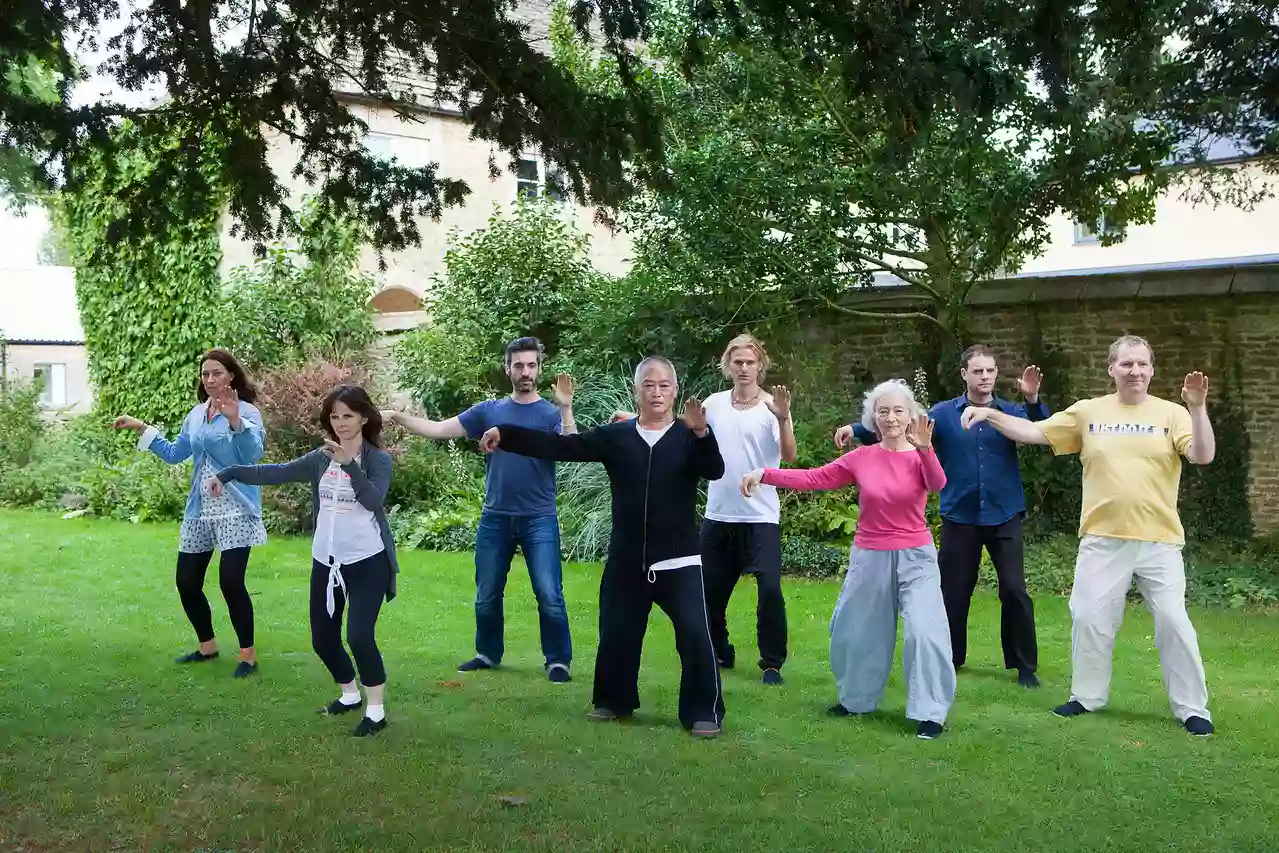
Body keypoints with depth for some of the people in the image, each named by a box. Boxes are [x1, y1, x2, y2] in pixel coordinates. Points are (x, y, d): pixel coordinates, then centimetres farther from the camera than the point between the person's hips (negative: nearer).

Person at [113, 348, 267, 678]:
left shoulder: (247, 411, -9)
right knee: (187, 581, 9)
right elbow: (175, 453, 22)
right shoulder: (195, 414, 11)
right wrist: (141, 429, 16)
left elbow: (254, 453, -25)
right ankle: (207, 646, 29)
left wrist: (235, 421, -38)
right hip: (199, 509, 7)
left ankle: (248, 654, 2)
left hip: (235, 509, -7)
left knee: (231, 581, -14)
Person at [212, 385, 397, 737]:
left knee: (359, 635, -15)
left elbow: (374, 500, -24)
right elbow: (276, 473, 3)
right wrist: (228, 474, -4)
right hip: (326, 561, 5)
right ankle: (349, 694, 36)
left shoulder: (378, 459, -8)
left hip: (367, 561, -5)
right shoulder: (321, 459, 5)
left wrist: (349, 463, -34)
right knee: (323, 638, 11)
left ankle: (376, 710, 2)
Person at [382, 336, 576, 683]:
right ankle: (488, 653, 32)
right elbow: (438, 430, 4)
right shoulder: (488, 411, 5)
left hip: (539, 520, -3)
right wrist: (397, 417, -5)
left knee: (549, 596, -7)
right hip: (495, 519, 3)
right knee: (487, 596, 13)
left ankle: (558, 660, 8)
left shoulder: (551, 414, -2)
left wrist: (566, 408, -28)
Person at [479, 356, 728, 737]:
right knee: (616, 634, 13)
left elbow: (715, 471, -18)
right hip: (627, 561, 3)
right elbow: (561, 447, -1)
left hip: (679, 560, -2)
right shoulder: (616, 436, 3)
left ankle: (704, 712, 6)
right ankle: (614, 701, 35)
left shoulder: (689, 437, -1)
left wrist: (701, 433, -36)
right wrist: (505, 433, -7)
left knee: (695, 635, -9)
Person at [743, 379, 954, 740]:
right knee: (856, 631, 14)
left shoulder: (920, 457, -6)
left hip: (915, 557, -3)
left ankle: (931, 712, 2)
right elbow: (813, 479, -2)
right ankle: (857, 699, 36)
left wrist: (924, 449, -46)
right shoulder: (862, 457, -1)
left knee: (924, 631, -12)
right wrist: (765, 474, -11)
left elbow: (937, 484, -28)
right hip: (869, 558, 3)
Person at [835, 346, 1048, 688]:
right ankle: (948, 659, 26)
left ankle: (1025, 666, 14)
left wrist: (1033, 400, -30)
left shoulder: (1011, 412, 1)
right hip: (959, 518, 0)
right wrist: (858, 430, -15)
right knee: (953, 592, 9)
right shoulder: (943, 414, 0)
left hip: (1004, 517, 0)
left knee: (1015, 591, 0)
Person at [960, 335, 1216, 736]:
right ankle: (1087, 696, 24)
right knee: (1090, 619, 6)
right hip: (1102, 539, 1)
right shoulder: (1088, 411, 2)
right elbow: (1034, 433, 2)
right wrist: (990, 414, -8)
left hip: (1159, 541, -1)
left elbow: (1203, 456, -13)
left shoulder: (1171, 414, -2)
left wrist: (1198, 407, -25)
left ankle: (1192, 707, 16)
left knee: (1173, 622, 3)